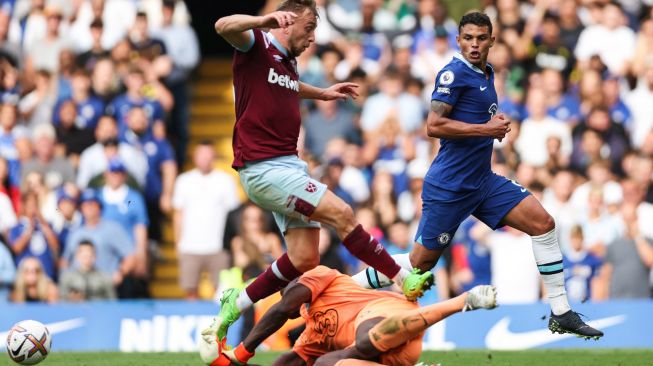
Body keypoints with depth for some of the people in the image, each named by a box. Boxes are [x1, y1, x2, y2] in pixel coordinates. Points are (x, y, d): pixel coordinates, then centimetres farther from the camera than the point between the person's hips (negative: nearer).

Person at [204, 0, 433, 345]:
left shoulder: (289, 61, 18)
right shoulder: (257, 45, -7)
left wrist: (321, 94, 41)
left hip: (290, 165, 10)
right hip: (265, 169, -10)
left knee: (304, 258, 0)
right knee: (341, 213, -15)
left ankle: (233, 306, 13)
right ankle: (405, 281, -9)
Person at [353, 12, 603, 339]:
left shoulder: (486, 73, 12)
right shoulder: (454, 73, -14)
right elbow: (434, 126, -22)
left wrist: (497, 125, 10)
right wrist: (486, 129, -20)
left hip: (483, 180, 8)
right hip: (449, 186, -8)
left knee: (543, 222, -3)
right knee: (419, 263, -2)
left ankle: (561, 313, 1)